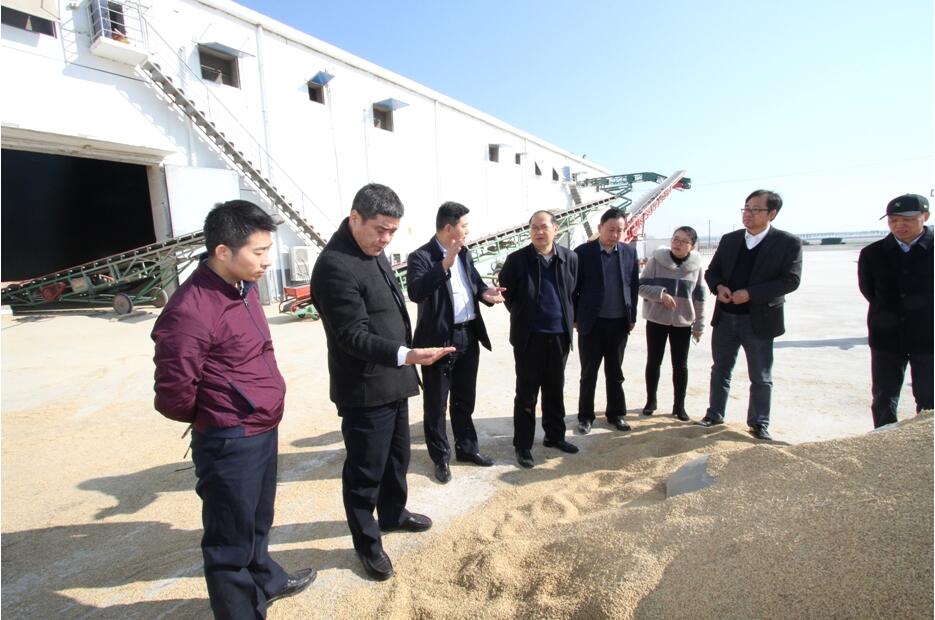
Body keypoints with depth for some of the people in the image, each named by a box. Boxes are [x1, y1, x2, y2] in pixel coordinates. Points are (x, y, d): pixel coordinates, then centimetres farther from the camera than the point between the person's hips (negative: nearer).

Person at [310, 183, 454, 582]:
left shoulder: (373, 249, 7)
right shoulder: (335, 266, -23)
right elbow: (354, 336, -25)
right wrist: (406, 354, -37)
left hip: (393, 380, 9)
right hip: (365, 389, -9)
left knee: (397, 455, 24)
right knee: (365, 469, 9)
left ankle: (393, 514, 47)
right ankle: (367, 543, 30)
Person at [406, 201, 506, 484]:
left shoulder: (464, 253, 9)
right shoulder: (421, 257, -15)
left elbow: (475, 282, 15)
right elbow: (415, 293, -29)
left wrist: (485, 292, -7)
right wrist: (445, 265, -36)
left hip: (468, 336, 7)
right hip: (439, 339, -7)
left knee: (464, 399, 20)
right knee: (436, 404, 9)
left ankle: (466, 447, 37)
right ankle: (441, 458, 27)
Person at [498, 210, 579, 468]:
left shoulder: (570, 258, 0)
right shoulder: (517, 259, -9)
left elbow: (574, 292, 13)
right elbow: (505, 292, 1)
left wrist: (568, 318, 9)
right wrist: (520, 315, 5)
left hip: (559, 335, 3)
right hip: (529, 336, -3)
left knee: (555, 390, 17)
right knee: (526, 394, 5)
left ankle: (554, 436, 35)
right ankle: (523, 445, 18)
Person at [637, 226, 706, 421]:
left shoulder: (696, 265, -1)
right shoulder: (657, 259, -7)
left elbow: (699, 297, 4)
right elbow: (641, 286, -6)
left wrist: (699, 325, 3)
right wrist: (661, 293, -23)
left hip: (683, 322, 1)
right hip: (656, 320, -1)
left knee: (680, 365, 8)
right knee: (653, 362, 8)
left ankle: (679, 405, 21)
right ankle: (650, 400, 24)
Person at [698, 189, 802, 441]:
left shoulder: (788, 243, -6)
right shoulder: (729, 240, 7)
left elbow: (791, 280, -13)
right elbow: (711, 271, 11)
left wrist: (750, 293, -22)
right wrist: (718, 287, -11)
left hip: (759, 320, -4)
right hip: (725, 318, 4)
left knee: (761, 377, 8)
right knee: (720, 370, 15)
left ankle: (759, 423, 23)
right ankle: (715, 414, 28)